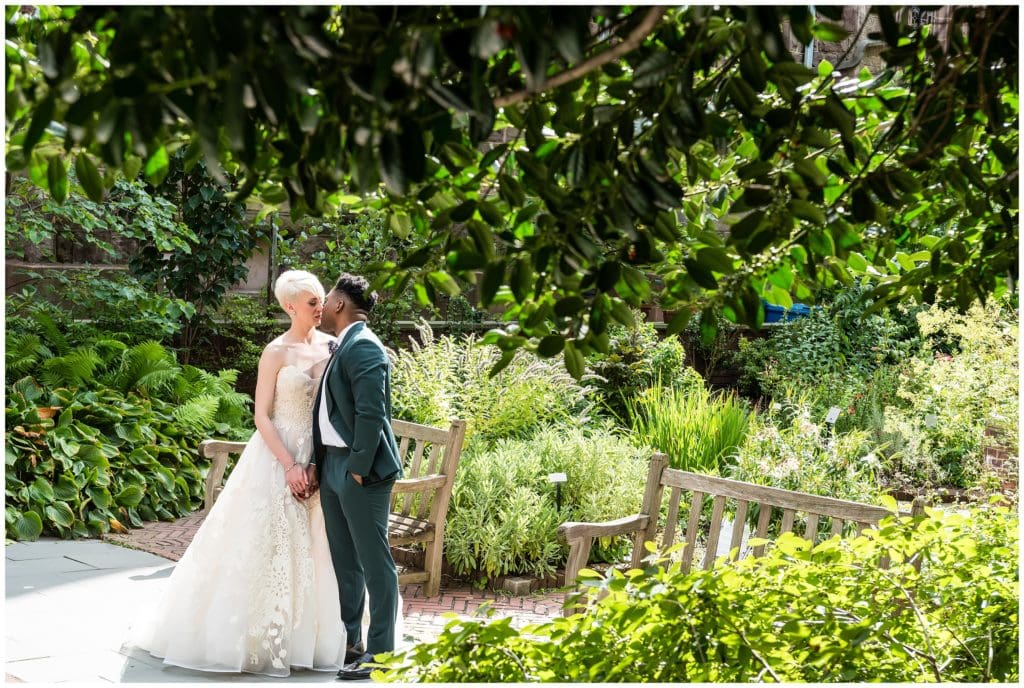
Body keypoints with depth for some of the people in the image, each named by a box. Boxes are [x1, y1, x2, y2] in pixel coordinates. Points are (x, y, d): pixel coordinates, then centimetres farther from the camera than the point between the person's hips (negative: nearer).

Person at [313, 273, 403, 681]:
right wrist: (319, 464, 12)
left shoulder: (363, 347, -15)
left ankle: (380, 651, 6)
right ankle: (348, 639, 28)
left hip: (359, 469, -10)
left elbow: (372, 413, -21)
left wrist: (358, 469, -20)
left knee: (374, 562, -1)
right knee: (344, 560, 17)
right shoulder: (341, 347, 15)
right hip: (332, 466, 10)